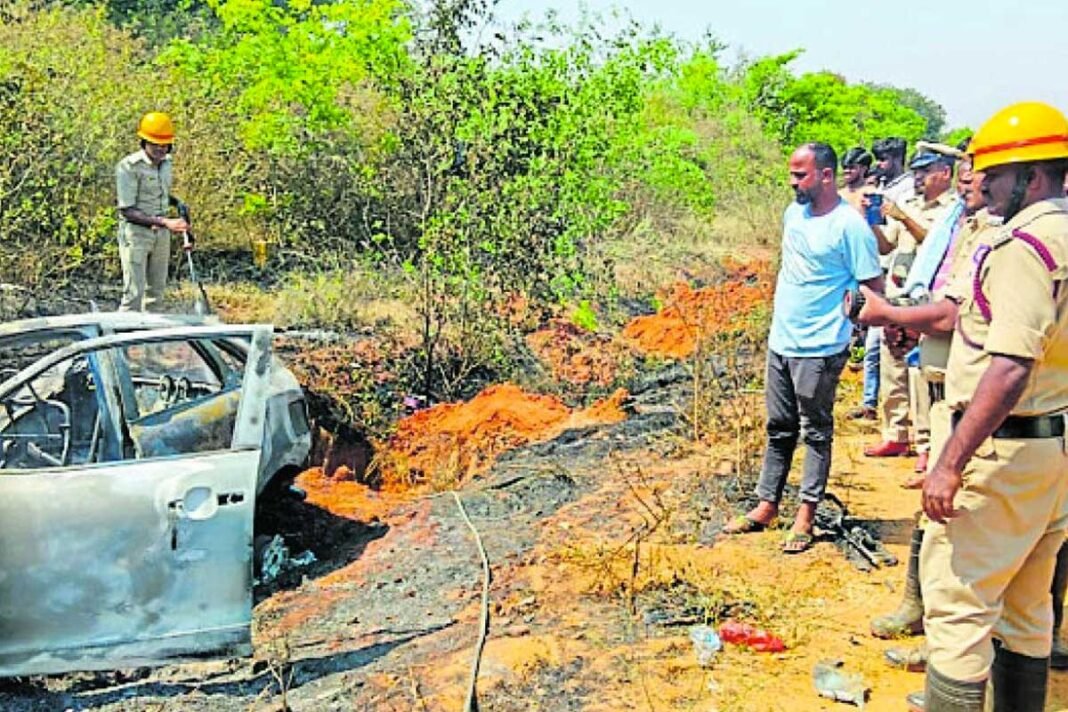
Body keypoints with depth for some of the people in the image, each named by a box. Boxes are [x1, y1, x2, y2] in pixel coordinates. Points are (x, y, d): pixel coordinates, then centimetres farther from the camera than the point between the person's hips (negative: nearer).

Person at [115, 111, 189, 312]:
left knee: (156, 291, 12)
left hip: (161, 234, 7)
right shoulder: (128, 167, -16)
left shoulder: (166, 162, 6)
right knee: (134, 293, -7)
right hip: (136, 233, -7)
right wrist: (165, 222, -27)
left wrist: (178, 202, 2)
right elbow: (127, 210, -19)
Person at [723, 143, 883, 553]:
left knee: (816, 433, 6)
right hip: (780, 341, 7)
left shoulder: (849, 226, -15)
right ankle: (767, 505, 26)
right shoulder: (794, 213, 7)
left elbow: (874, 287, -12)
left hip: (819, 349, -7)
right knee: (779, 429, 15)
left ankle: (806, 515, 16)